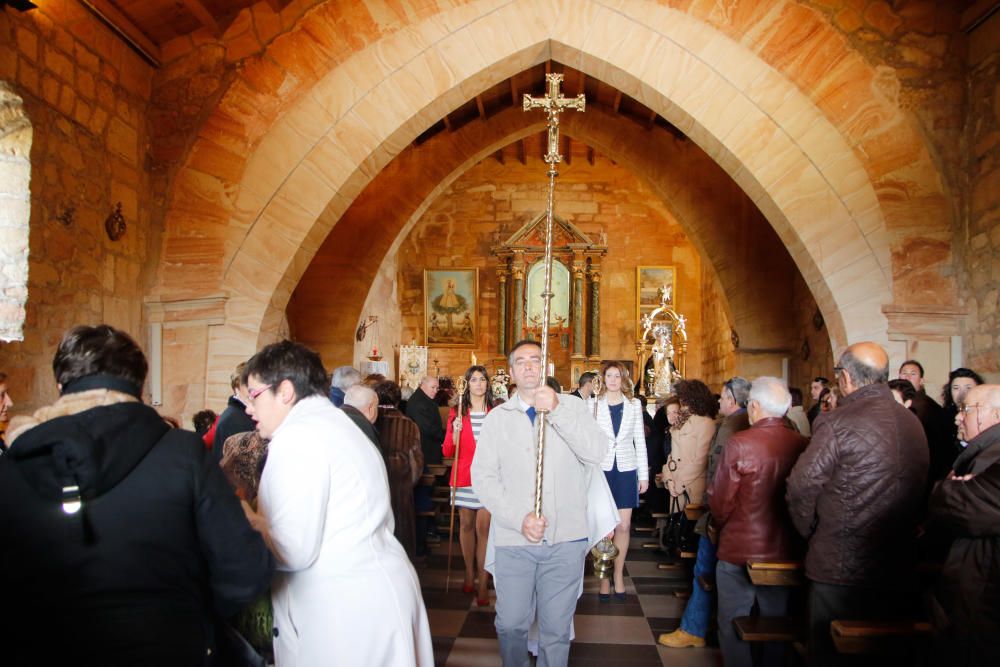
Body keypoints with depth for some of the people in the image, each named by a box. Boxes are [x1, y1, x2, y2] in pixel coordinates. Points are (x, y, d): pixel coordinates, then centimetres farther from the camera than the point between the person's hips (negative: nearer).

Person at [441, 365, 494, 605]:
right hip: (464, 476, 2)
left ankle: (483, 583, -3)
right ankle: (469, 573, 25)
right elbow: (447, 452, 2)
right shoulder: (457, 413, 6)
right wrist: (455, 432, -14)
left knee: (483, 528, -7)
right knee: (466, 525, 10)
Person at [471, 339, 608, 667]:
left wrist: (556, 410, -21)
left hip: (566, 539, -1)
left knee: (557, 628, 9)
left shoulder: (571, 406, 3)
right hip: (513, 540, 1)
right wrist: (519, 517, -15)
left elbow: (597, 452, -12)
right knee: (510, 624, 9)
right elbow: (483, 477, -2)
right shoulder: (497, 418, 5)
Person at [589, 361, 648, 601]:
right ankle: (604, 577, 15)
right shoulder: (593, 404, 1)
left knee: (623, 526, 4)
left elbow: (639, 441, 8)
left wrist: (644, 475, 6)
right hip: (600, 469, -1)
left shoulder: (634, 404, 6)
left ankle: (618, 575, 21)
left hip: (626, 470, 2)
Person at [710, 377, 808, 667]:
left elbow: (720, 501, -13)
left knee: (733, 627, 11)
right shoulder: (803, 445, -8)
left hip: (740, 550, -4)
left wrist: (722, 527, 8)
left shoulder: (739, 443, -18)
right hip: (787, 551, 4)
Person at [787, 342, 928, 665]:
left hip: (841, 569, -7)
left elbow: (801, 488, -16)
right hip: (900, 570, 7)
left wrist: (811, 531, 2)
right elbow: (920, 490, 11)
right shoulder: (914, 423, 4)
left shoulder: (837, 424, -18)